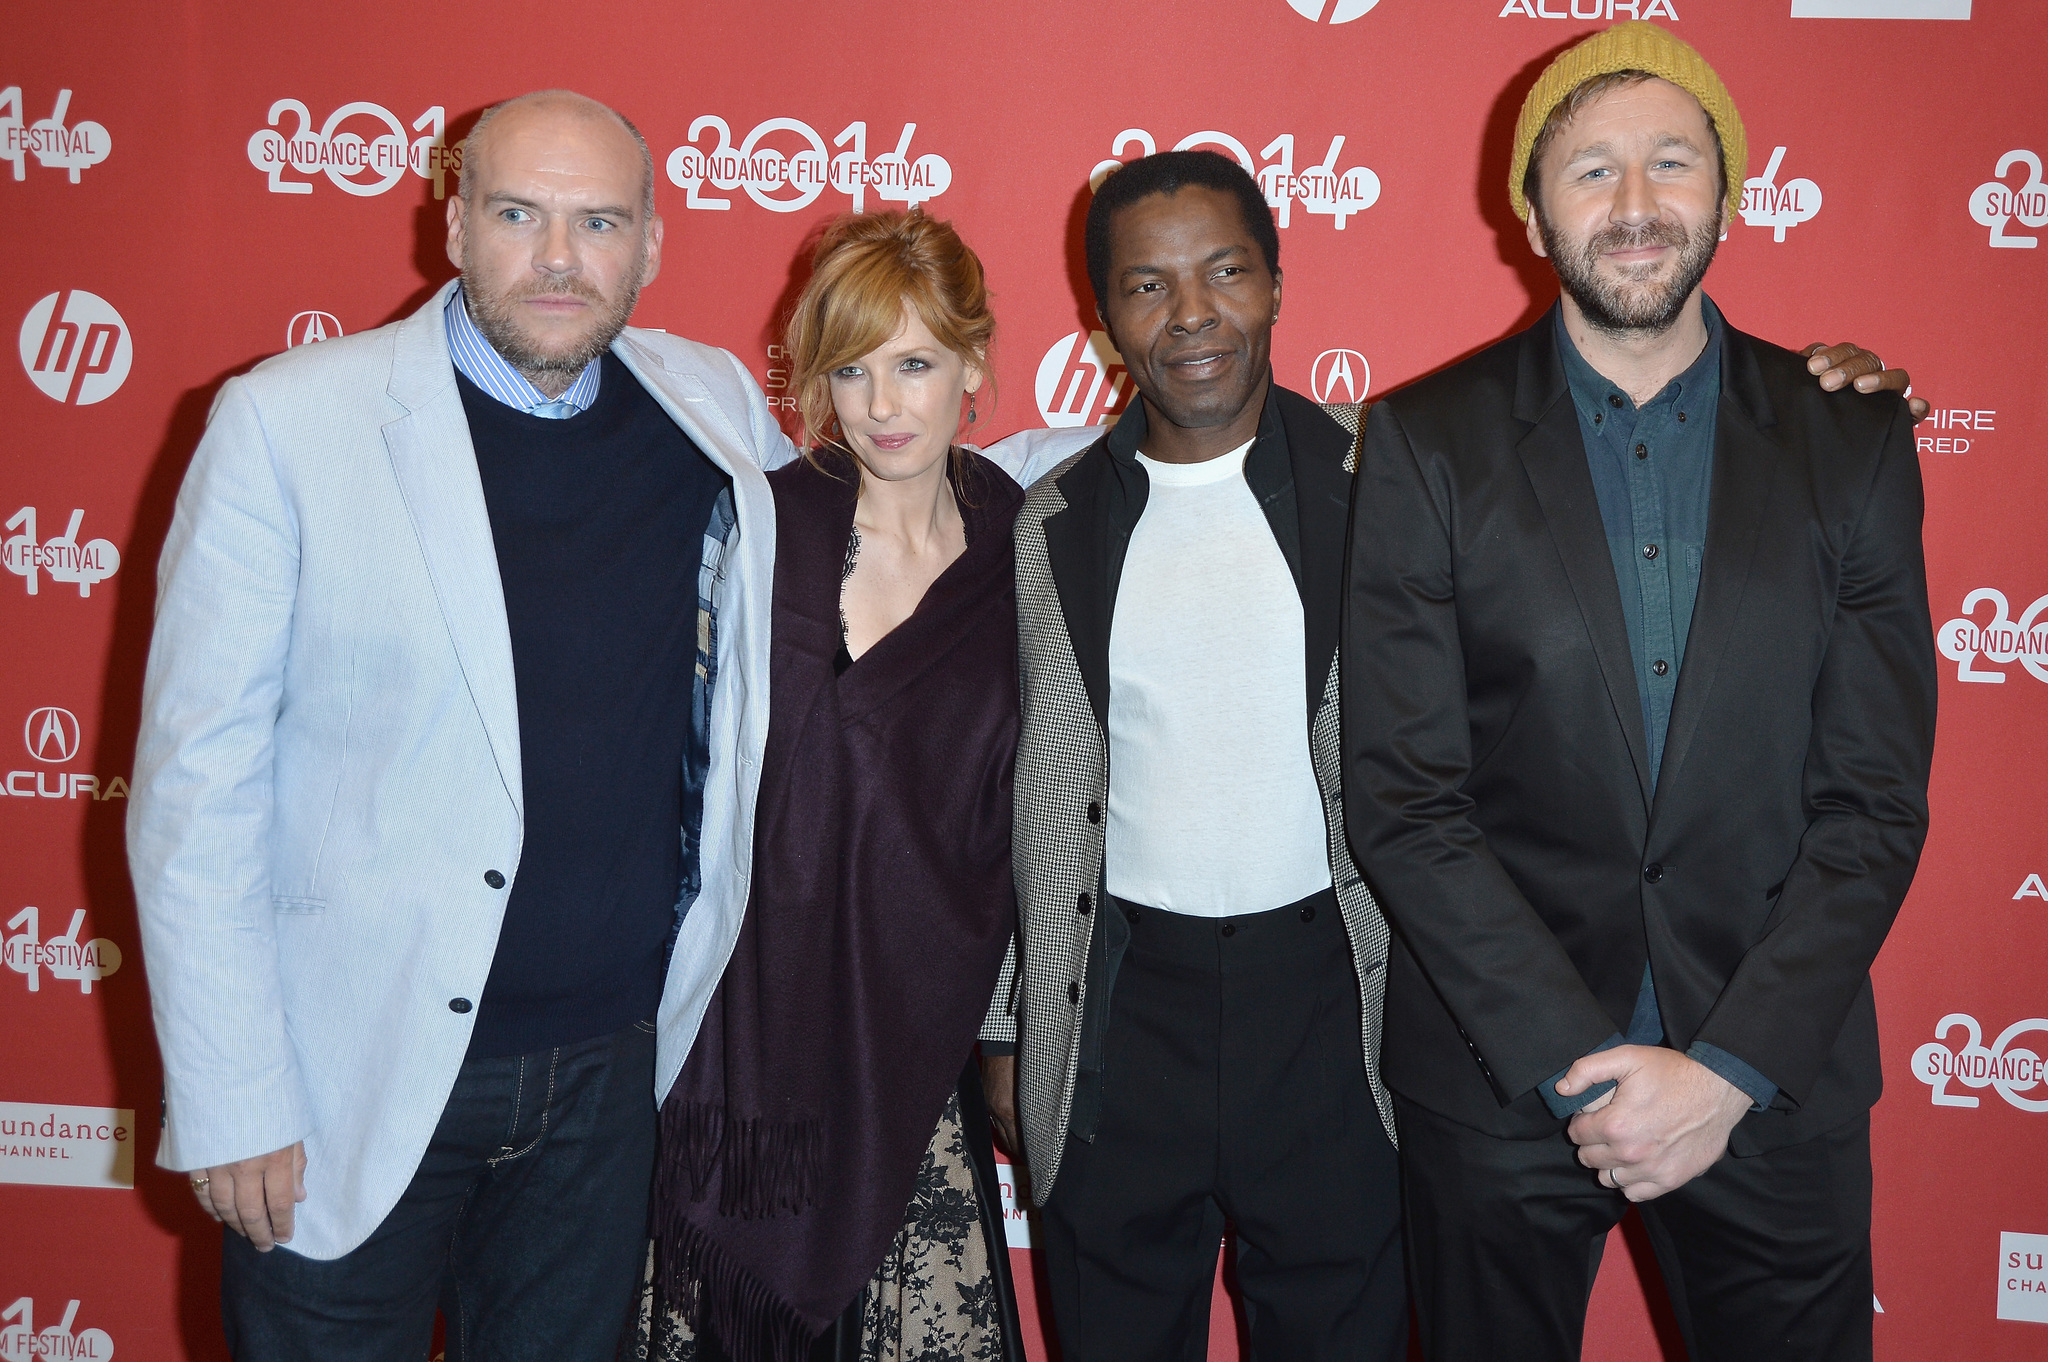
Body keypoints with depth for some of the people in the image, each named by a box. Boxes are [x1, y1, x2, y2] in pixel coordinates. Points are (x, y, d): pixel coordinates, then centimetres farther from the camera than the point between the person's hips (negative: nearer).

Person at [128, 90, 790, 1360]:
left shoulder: (716, 408, 1)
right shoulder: (288, 422, -10)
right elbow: (195, 780, -10)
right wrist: (230, 1101, -11)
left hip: (611, 1066, 4)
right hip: (357, 1074, -3)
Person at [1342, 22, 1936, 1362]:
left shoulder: (1850, 438, 0)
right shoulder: (1429, 444, -5)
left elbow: (1877, 798, -3)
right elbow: (1404, 803, -9)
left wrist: (1731, 1069, -12)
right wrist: (1580, 1066, -14)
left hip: (1776, 1084, 1)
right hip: (1499, 1076, -1)